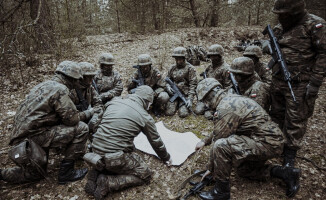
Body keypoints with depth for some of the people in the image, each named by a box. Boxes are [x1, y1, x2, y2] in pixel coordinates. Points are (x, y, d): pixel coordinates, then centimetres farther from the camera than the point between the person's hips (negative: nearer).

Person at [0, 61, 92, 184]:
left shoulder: (44, 85, 13)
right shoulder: (60, 89, -16)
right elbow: (72, 119, -17)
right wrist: (88, 113, 2)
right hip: (34, 136, -10)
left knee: (37, 174, 28)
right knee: (81, 129, -12)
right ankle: (66, 172, -4)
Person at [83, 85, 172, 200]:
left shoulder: (113, 102, 7)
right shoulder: (145, 117, -7)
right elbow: (156, 142, 6)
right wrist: (166, 158, 25)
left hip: (96, 151, 7)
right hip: (115, 158, -7)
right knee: (145, 175, 9)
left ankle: (98, 172, 10)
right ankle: (107, 183, -6)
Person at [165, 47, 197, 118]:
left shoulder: (190, 68, -3)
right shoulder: (172, 68, 10)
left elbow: (193, 84, -8)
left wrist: (190, 99, -17)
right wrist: (168, 87, -6)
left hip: (185, 94, -3)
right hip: (173, 93, 3)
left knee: (183, 114, -18)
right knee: (169, 112, -15)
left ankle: (183, 105, 15)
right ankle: (176, 104, 16)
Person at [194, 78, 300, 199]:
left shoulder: (225, 108, -21)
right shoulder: (232, 99, 11)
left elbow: (218, 140, -16)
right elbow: (220, 130, 26)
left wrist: (210, 168, -3)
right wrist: (205, 141, 29)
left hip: (267, 143, -11)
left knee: (221, 146, -25)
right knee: (243, 169, 26)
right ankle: (285, 173, 20)